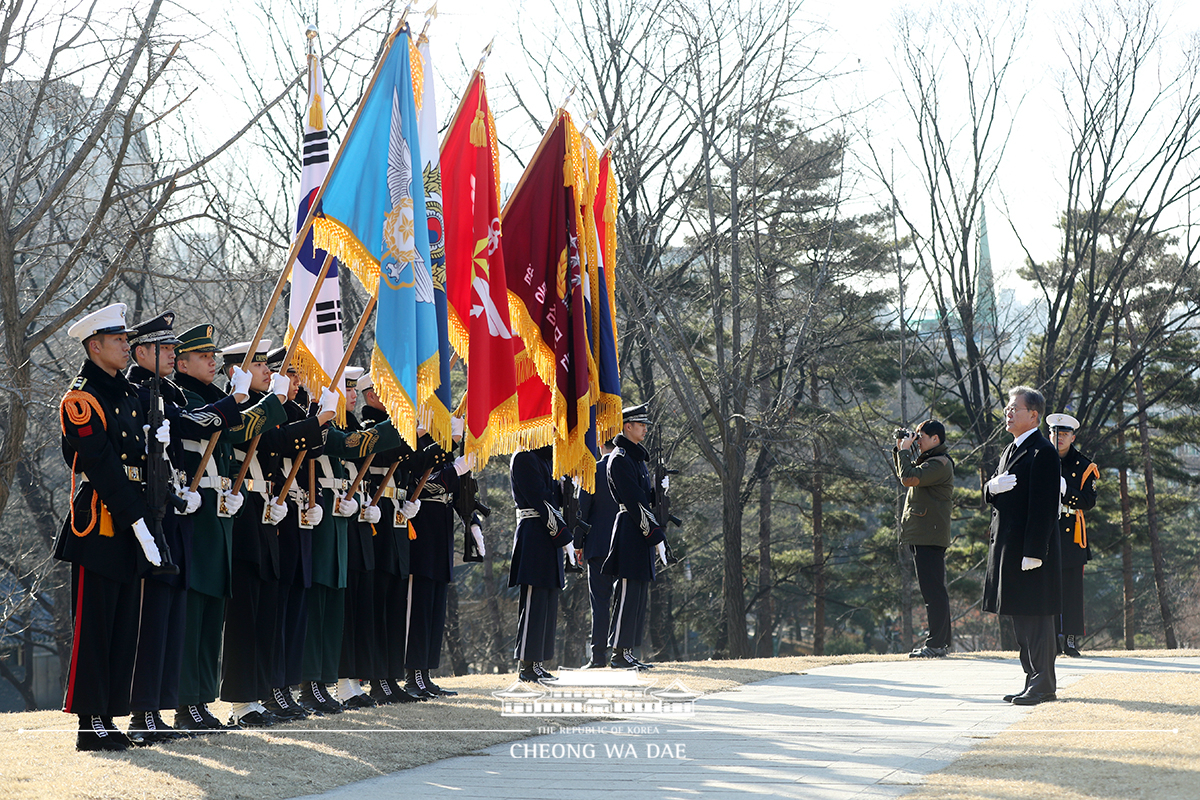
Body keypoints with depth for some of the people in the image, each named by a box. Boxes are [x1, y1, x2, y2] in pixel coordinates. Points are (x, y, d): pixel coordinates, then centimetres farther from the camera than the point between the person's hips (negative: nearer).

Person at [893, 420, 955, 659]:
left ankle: (936, 644, -11)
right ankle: (942, 642, 18)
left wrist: (905, 450, -11)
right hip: (921, 537, 11)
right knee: (934, 591, 13)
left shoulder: (940, 464, -13)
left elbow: (908, 477, -24)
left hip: (930, 537, -11)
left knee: (933, 590, -10)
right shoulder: (928, 461, 19)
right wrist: (899, 449, 19)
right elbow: (903, 474, 32)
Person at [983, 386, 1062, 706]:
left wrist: (1033, 552, -22)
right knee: (1021, 617, 12)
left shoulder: (1043, 452, -12)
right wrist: (993, 486, -6)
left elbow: (1043, 506, -18)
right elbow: (989, 494, 19)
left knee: (1036, 616, -6)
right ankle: (1034, 680, 19)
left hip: (1032, 547, -10)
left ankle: (1043, 685, -3)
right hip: (1009, 547, 10)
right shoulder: (1011, 450, 19)